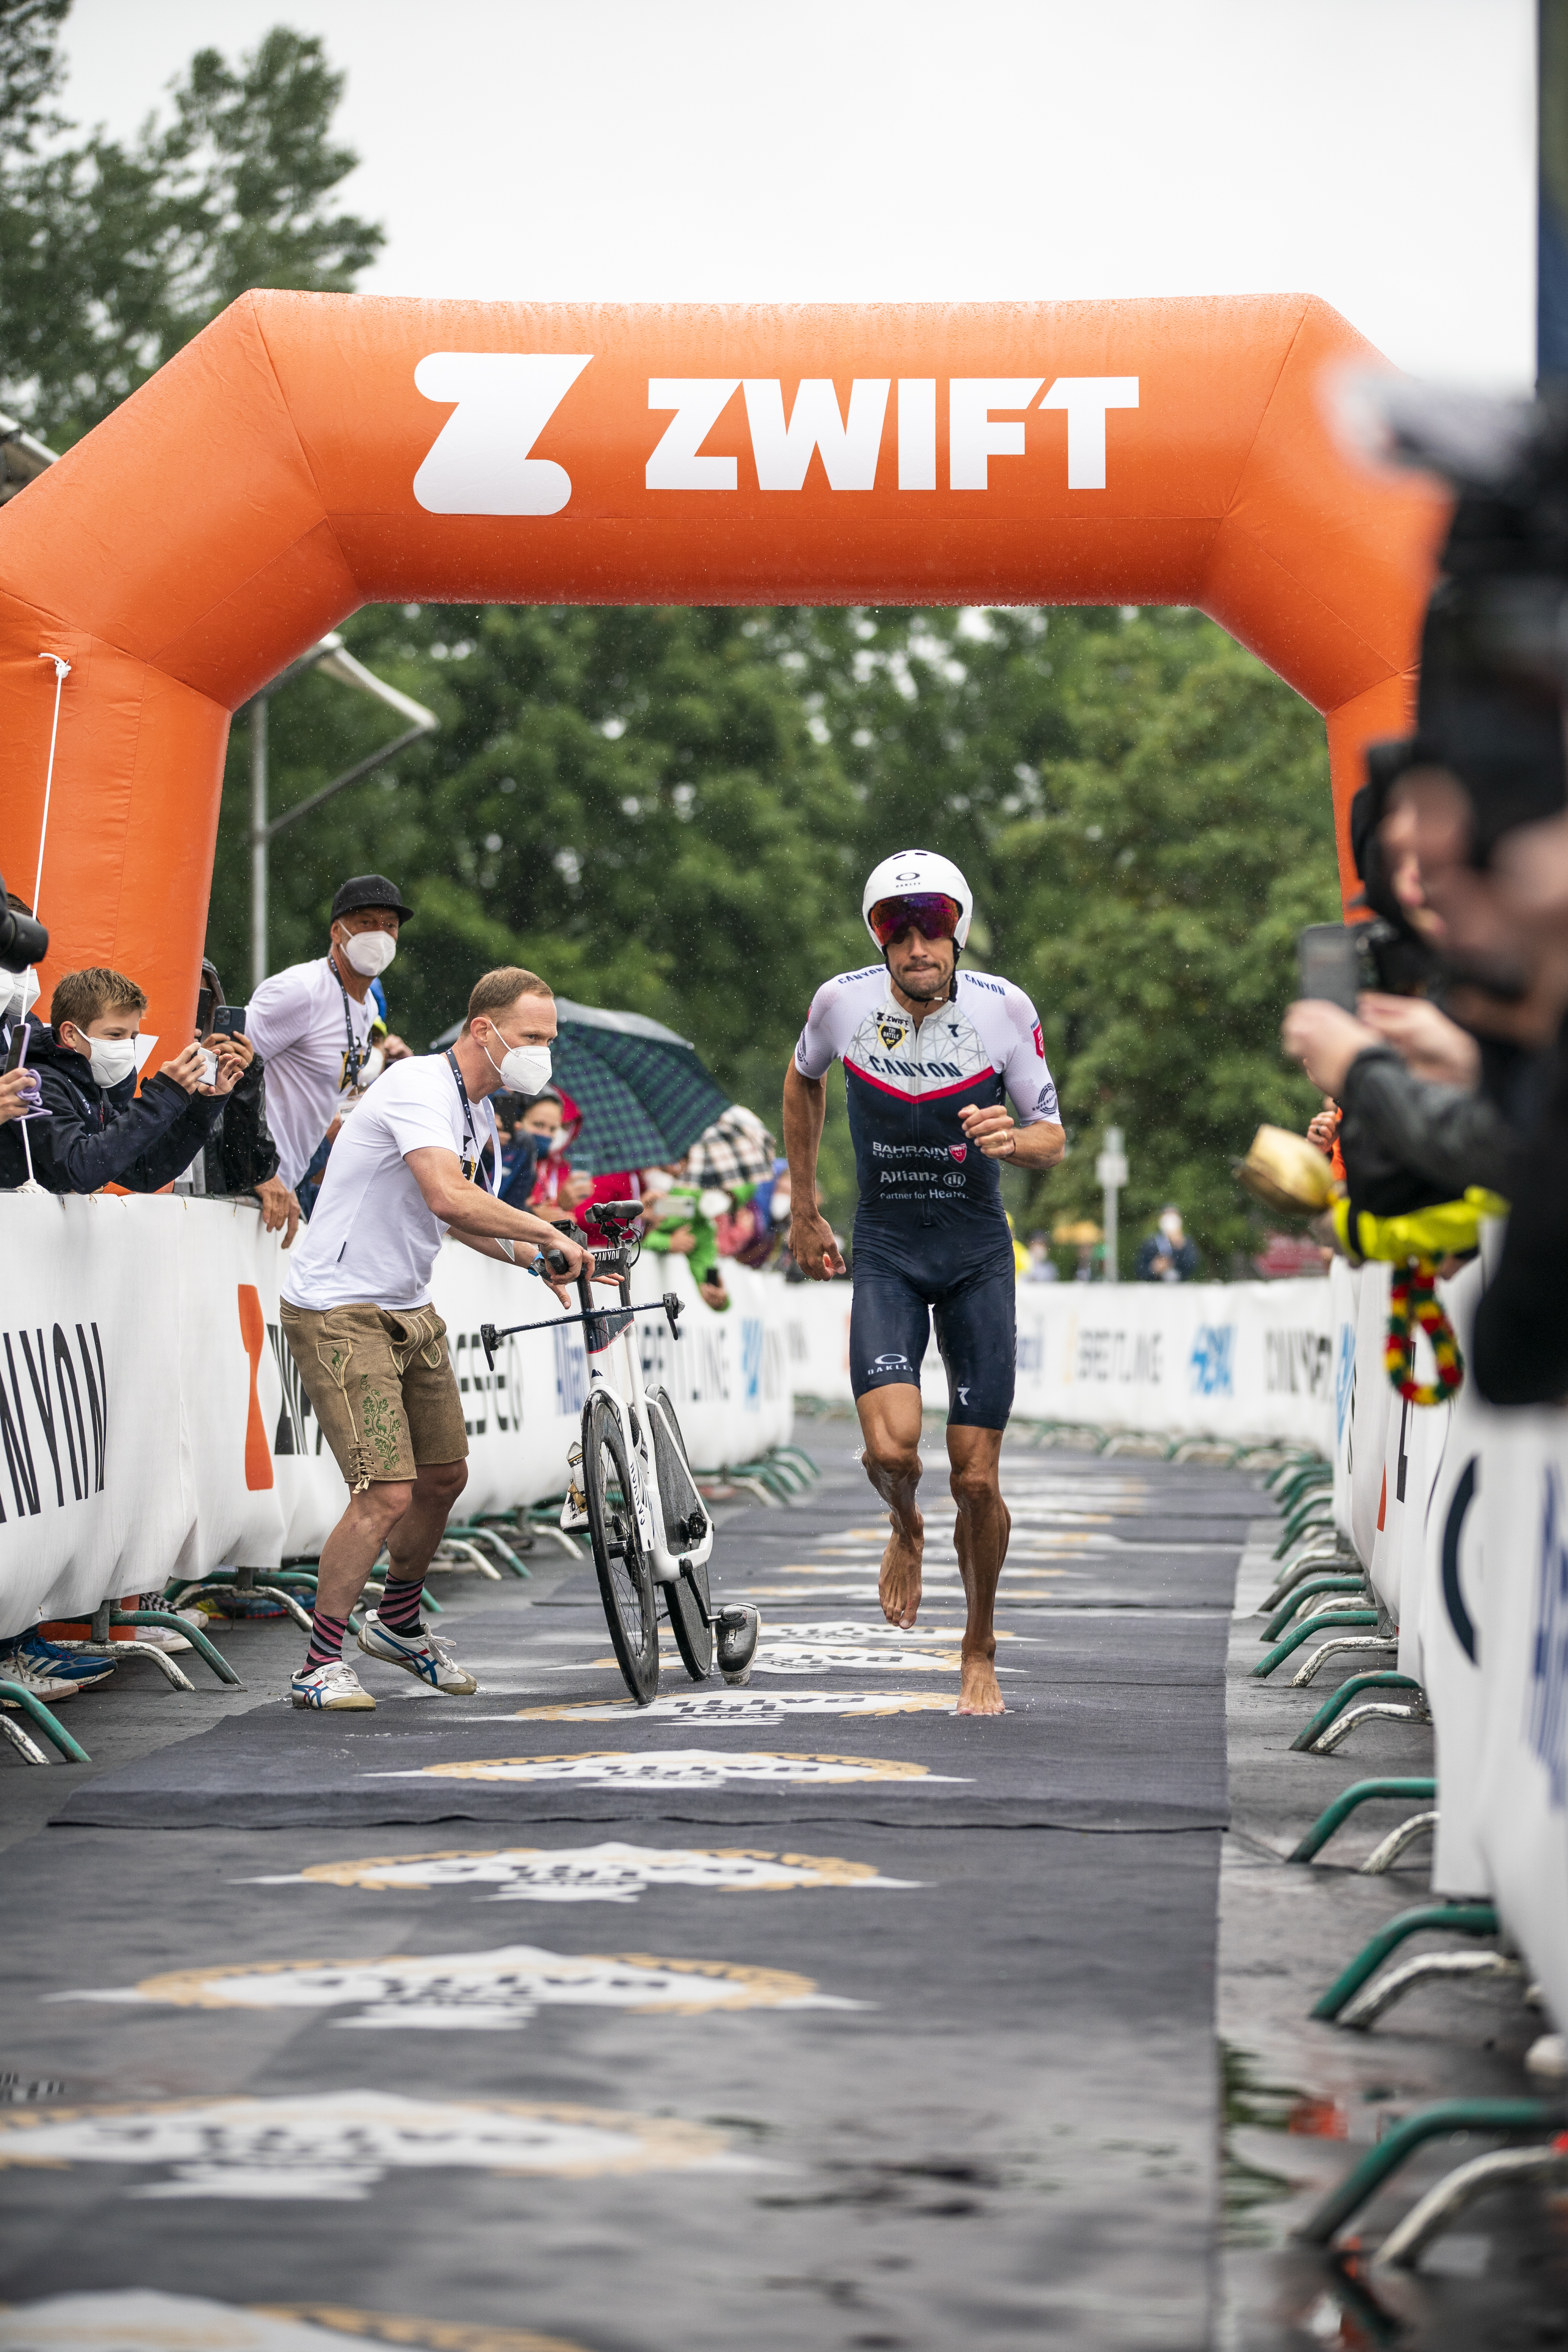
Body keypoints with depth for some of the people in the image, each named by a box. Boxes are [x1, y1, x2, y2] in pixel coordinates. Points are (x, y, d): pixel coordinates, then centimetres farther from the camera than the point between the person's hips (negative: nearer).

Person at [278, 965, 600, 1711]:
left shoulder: (480, 1115, 11)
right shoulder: (420, 1087, -20)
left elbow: (468, 1223, 23)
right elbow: (449, 1198, -35)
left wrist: (542, 1262, 7)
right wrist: (551, 1235, -29)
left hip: (409, 1312, 10)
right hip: (340, 1313, -10)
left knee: (444, 1478, 15)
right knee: (388, 1493, -16)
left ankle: (397, 1625, 38)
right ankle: (320, 1665, -3)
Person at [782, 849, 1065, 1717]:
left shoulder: (1003, 1009, -15)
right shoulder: (844, 1001, -11)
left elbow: (1053, 1138, -6)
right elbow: (802, 1081, 11)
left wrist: (1014, 1142, -30)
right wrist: (804, 1212, 13)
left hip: (977, 1254, 0)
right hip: (885, 1251, 0)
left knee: (976, 1477, 0)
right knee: (890, 1444, -21)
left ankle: (980, 1651, 23)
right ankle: (905, 1530, 16)